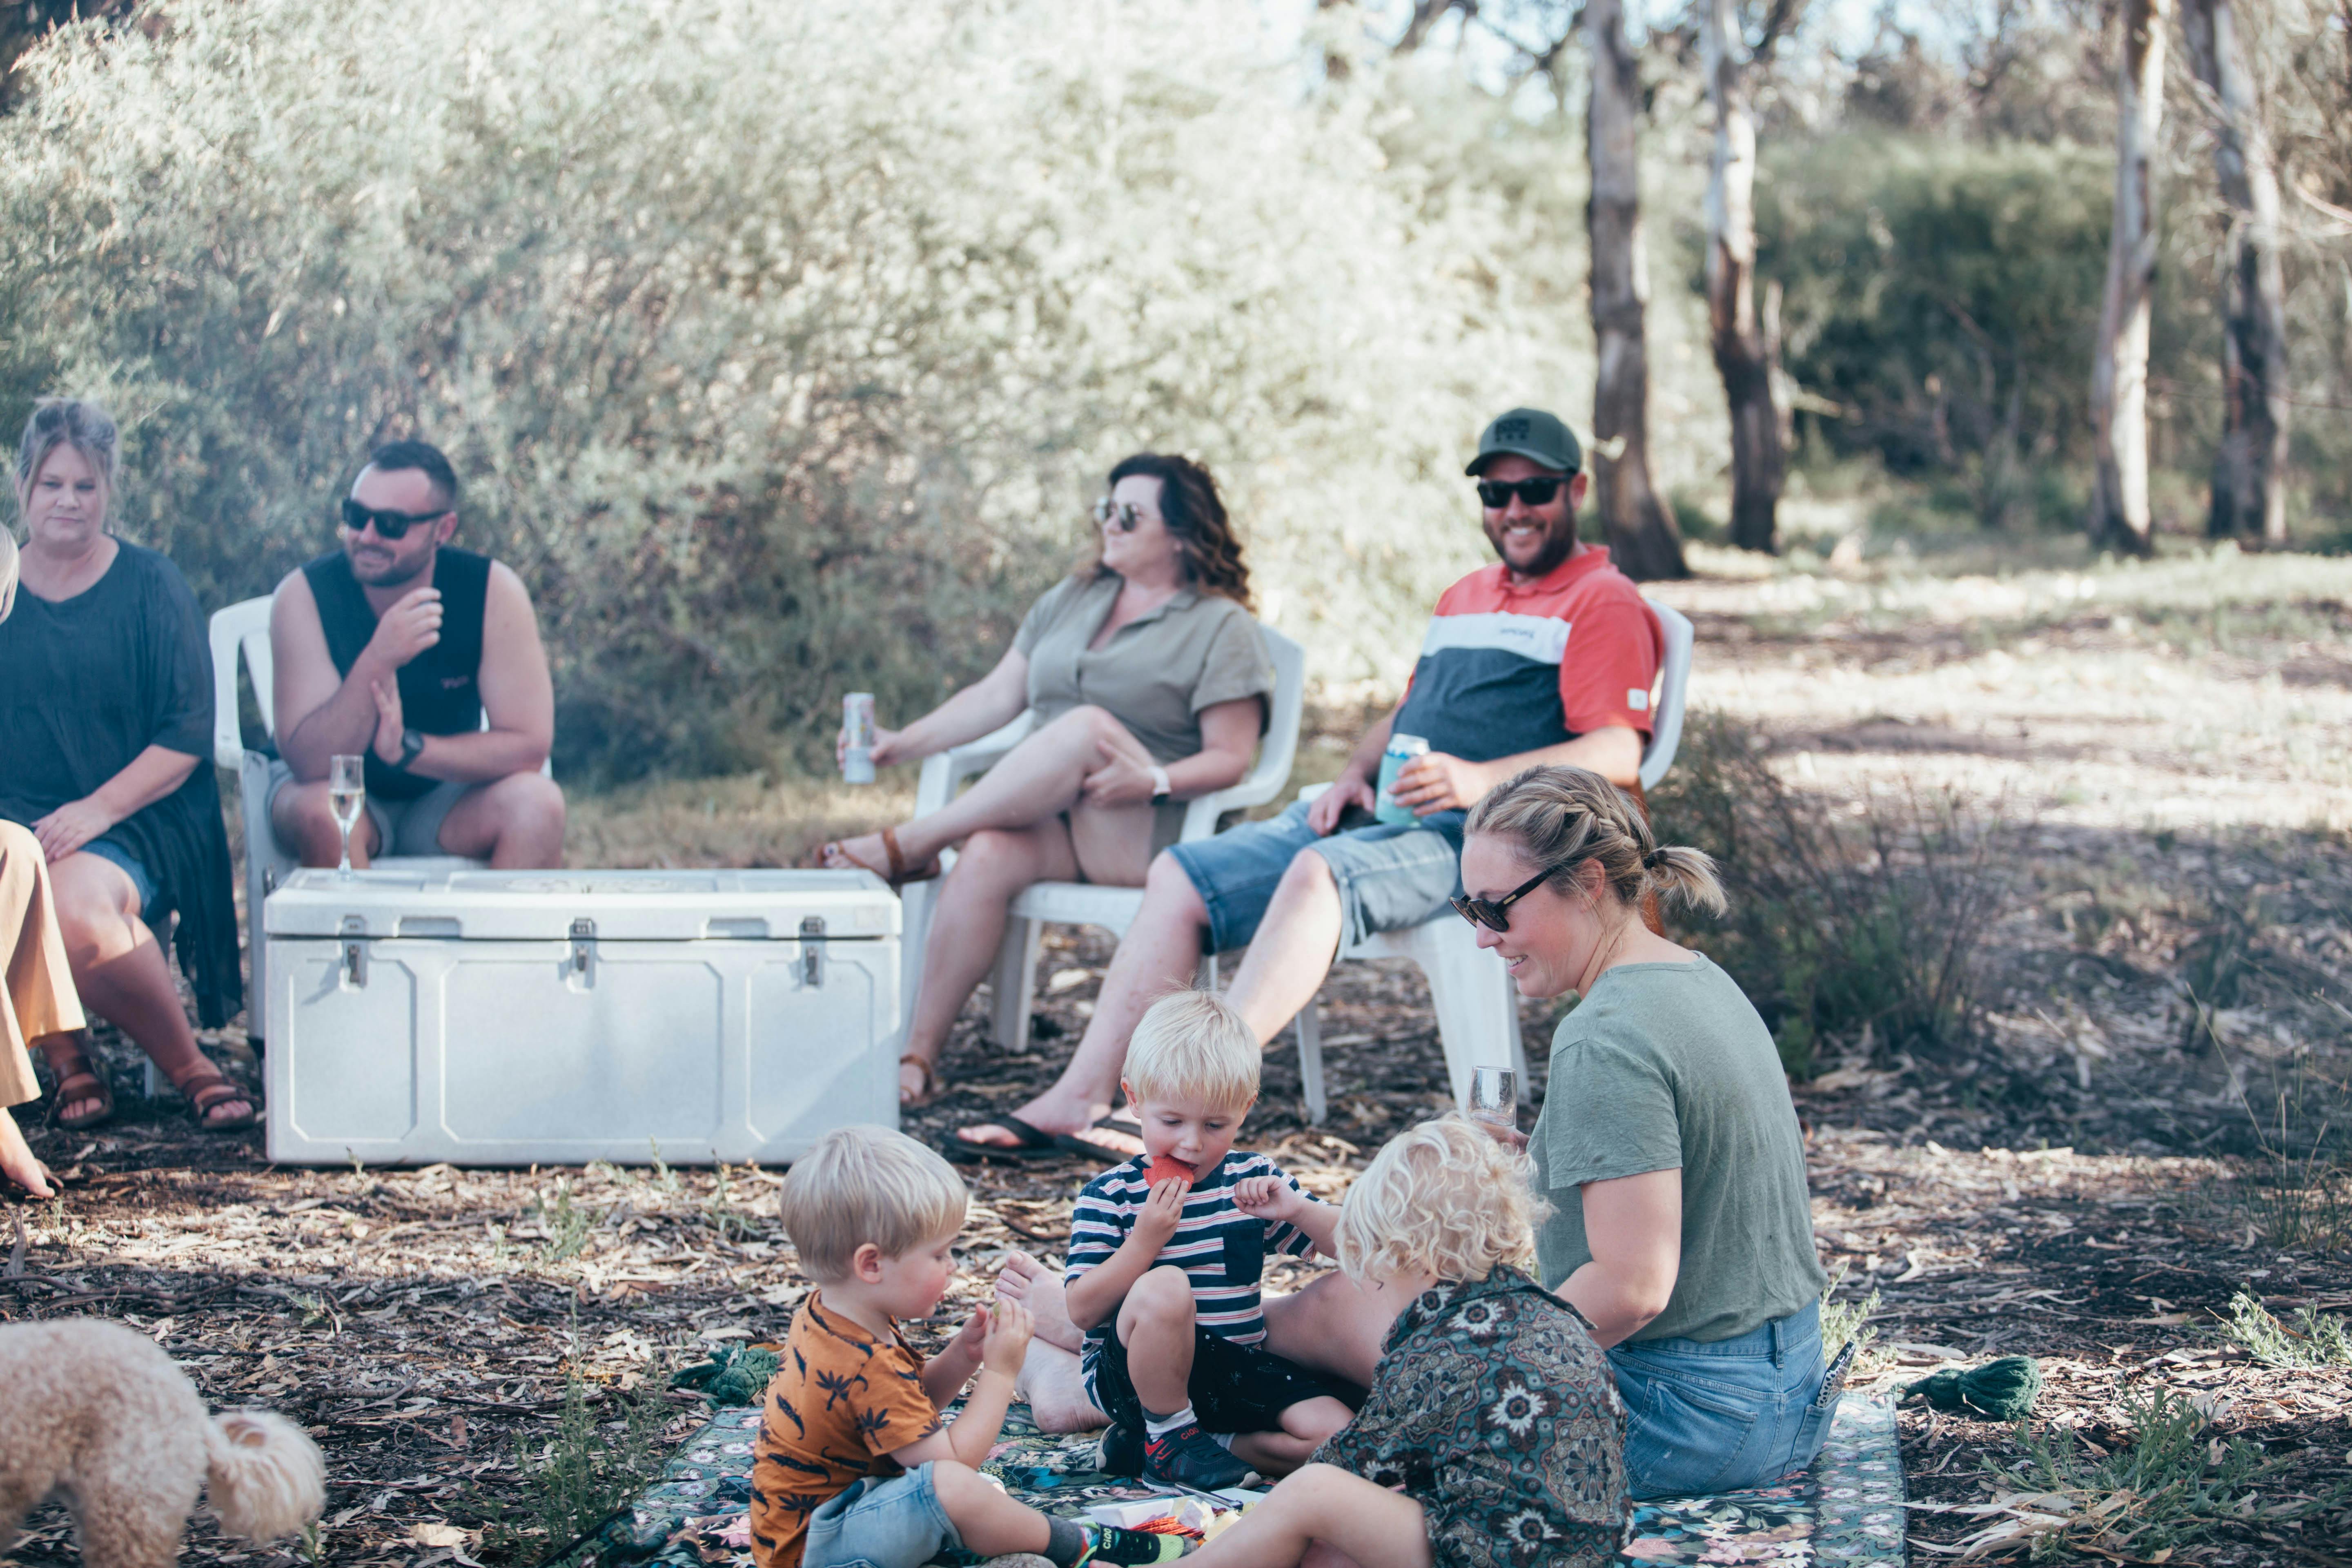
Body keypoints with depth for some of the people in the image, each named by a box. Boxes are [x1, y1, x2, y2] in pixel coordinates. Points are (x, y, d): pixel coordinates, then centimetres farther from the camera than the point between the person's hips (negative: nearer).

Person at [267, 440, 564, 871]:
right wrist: (377, 662, -40)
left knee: (538, 804, -28)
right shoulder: (305, 595, -19)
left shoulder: (493, 590, -15)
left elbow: (529, 744, -17)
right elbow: (308, 763, -26)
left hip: (446, 795, 1)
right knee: (321, 812, -35)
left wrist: (406, 748, -31)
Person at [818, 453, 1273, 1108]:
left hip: (1154, 834, -4)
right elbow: (997, 696, 16)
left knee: (1087, 729, -33)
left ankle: (907, 846, -24)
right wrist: (903, 744, 4)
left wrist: (1154, 781, -23)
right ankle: (917, 1054, -35)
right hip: (1053, 820, 4)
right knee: (987, 855, -31)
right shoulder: (1073, 599, 20)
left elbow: (1229, 759, -5)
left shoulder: (1221, 628, 1)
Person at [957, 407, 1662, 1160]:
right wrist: (1354, 775, 9)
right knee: (1179, 875, -6)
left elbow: (1618, 755, -13)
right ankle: (1079, 1100, -13)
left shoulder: (1603, 602, 0)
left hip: (1482, 834, -9)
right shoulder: (1466, 595, 28)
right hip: (1379, 814, 9)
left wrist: (1481, 780, -26)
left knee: (1319, 873, -36)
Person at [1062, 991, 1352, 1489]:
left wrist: (1297, 1209, -15)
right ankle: (1170, 1434, -11)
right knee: (1164, 1287, -36)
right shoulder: (1109, 1197, -5)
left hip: (1236, 1372, 5)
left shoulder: (1254, 1180, 8)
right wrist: (1146, 1239, -22)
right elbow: (1083, 1311, -12)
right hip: (1127, 1375, -5)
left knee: (1335, 1432, -17)